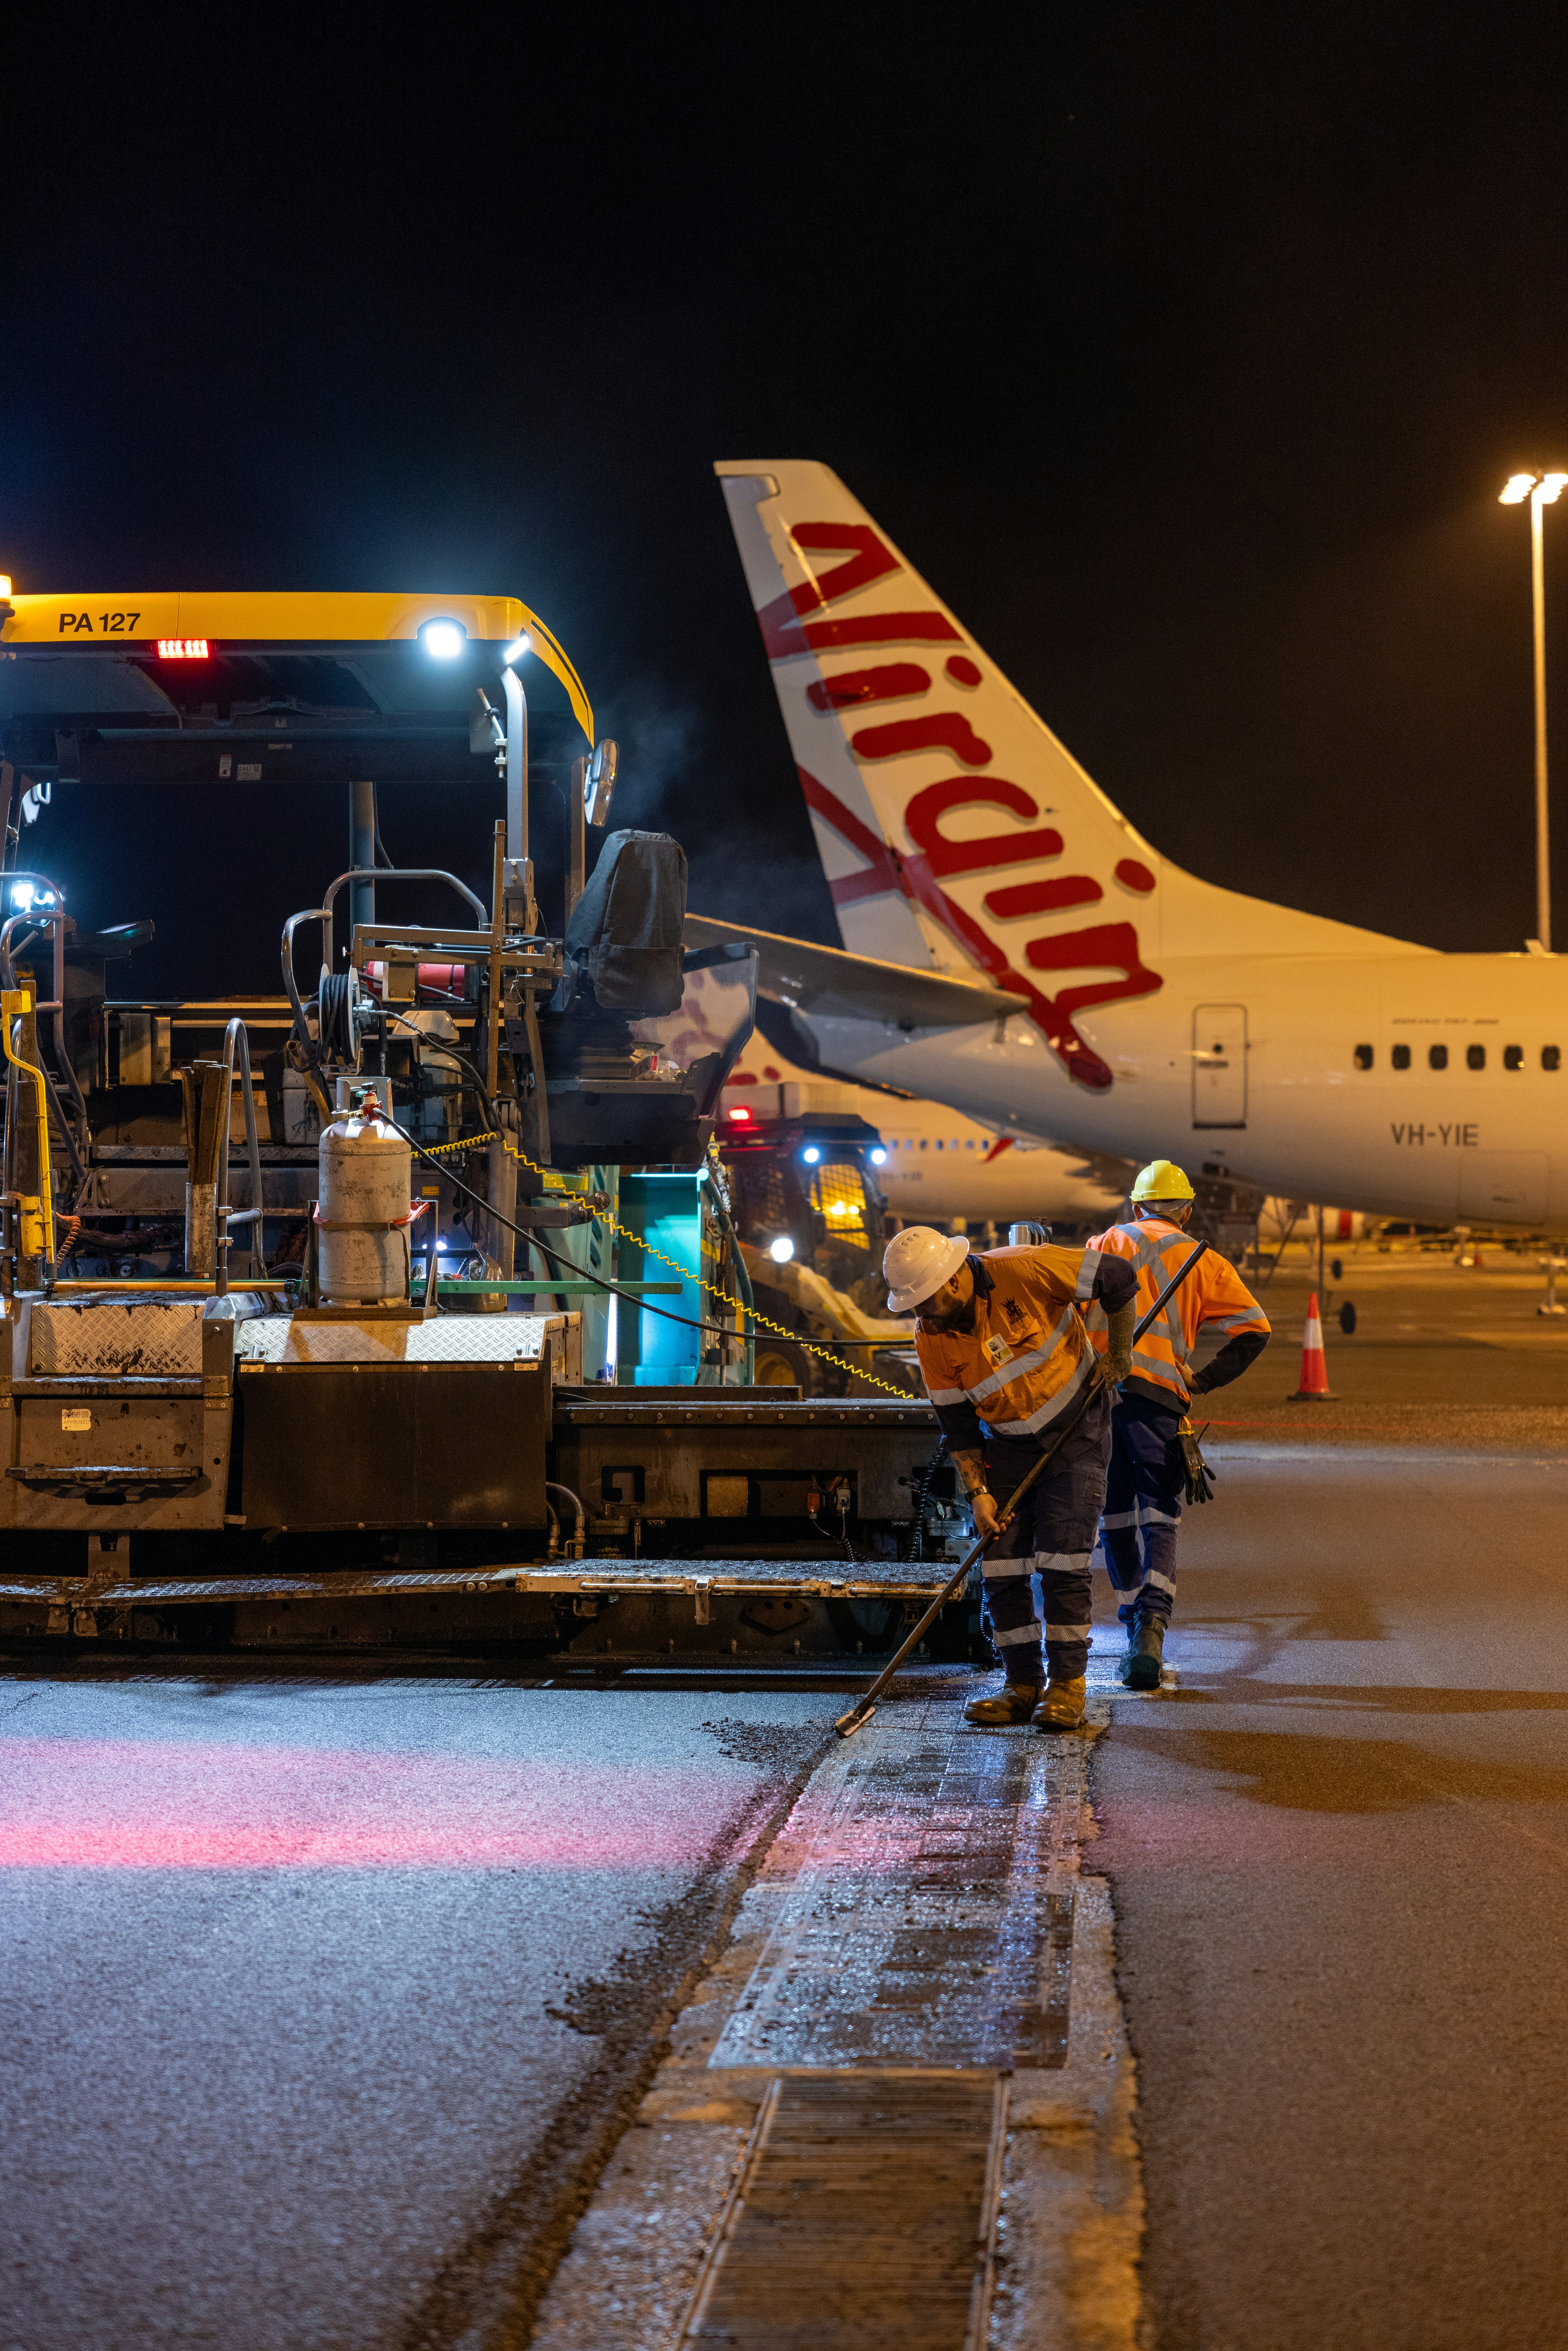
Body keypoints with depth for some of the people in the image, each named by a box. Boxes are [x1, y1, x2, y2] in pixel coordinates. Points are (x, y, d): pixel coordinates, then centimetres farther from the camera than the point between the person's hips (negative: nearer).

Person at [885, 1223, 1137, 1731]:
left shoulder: (1025, 1272, -25)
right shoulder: (932, 1338, -11)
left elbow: (1117, 1277, -15)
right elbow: (957, 1424, -3)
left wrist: (1119, 1355, -8)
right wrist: (977, 1491, -10)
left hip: (1075, 1432, -4)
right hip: (1006, 1447, 4)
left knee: (1061, 1561, -11)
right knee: (1002, 1568, -1)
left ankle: (1068, 1685, -2)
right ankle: (1023, 1685, 10)